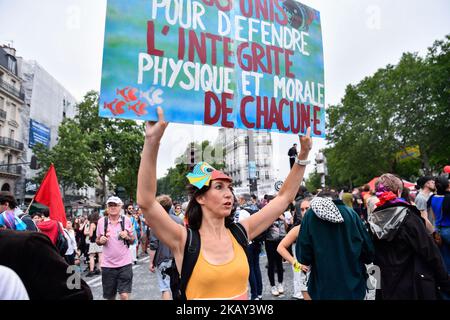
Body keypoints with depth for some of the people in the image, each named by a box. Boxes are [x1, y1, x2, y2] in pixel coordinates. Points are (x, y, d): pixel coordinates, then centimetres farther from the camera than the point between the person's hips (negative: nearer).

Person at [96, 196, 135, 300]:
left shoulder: (127, 220, -4)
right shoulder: (101, 221, -2)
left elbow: (132, 240, 6)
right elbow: (98, 241, 9)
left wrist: (127, 237, -15)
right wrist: (101, 241, -13)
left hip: (124, 263, -1)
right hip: (107, 264, 2)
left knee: (124, 295, -7)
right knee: (109, 297, 15)